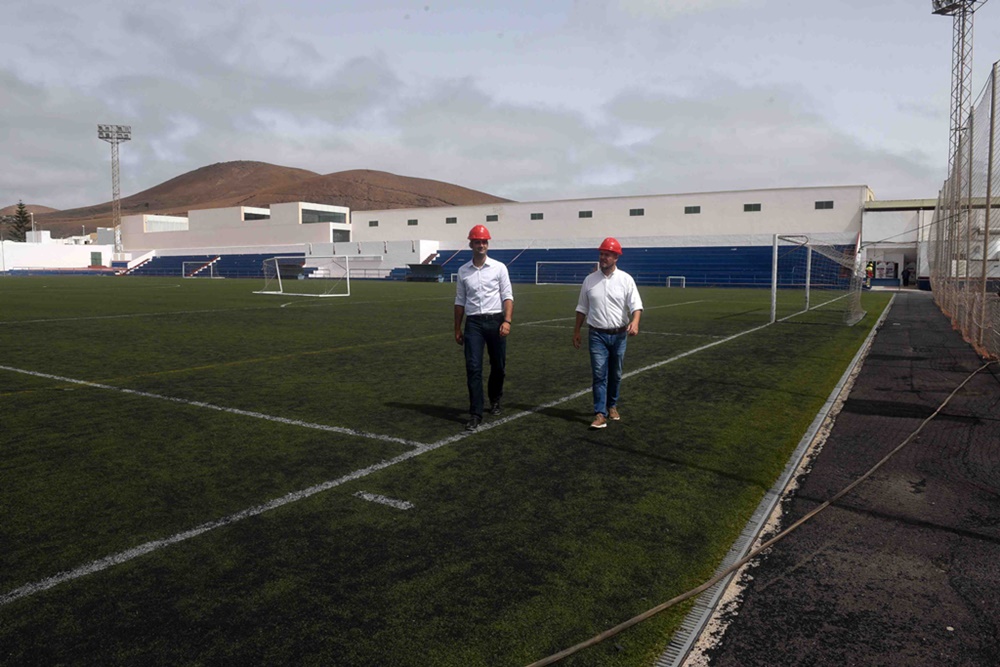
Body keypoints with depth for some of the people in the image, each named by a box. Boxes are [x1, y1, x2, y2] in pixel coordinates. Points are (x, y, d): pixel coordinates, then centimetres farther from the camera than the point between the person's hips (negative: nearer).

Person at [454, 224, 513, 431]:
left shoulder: (499, 267, 2)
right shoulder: (463, 271, 8)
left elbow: (507, 296, -2)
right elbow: (460, 302, 13)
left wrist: (507, 321, -15)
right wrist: (457, 329, 11)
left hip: (496, 321, 0)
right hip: (473, 323, 1)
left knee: (498, 365, 9)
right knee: (473, 367, -7)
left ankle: (495, 400, 35)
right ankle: (475, 414, -4)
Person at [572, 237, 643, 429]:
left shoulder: (626, 279, -2)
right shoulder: (590, 280, 3)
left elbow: (636, 305, -10)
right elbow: (582, 308, 10)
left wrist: (635, 322, -29)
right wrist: (576, 331, 8)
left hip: (619, 335, 0)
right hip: (597, 335, 0)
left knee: (615, 374, 13)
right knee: (599, 374, -7)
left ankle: (612, 406, 32)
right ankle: (600, 414, -7)